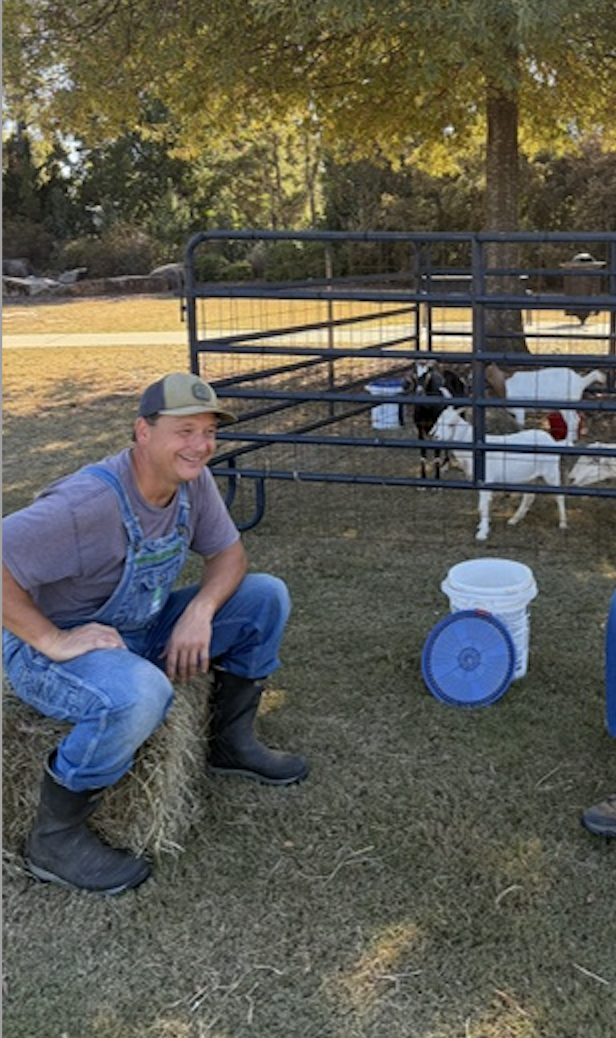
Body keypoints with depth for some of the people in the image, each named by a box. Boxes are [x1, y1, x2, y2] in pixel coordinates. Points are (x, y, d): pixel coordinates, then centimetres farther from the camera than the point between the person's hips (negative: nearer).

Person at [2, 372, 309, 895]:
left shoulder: (193, 480, -7)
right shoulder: (90, 502, -31)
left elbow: (229, 554, 3)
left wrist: (199, 613, -16)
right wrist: (54, 641, -31)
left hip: (144, 632, 8)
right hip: (52, 652, -8)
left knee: (267, 597, 1)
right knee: (140, 693, -41)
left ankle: (232, 742, 17)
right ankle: (56, 836, -18)